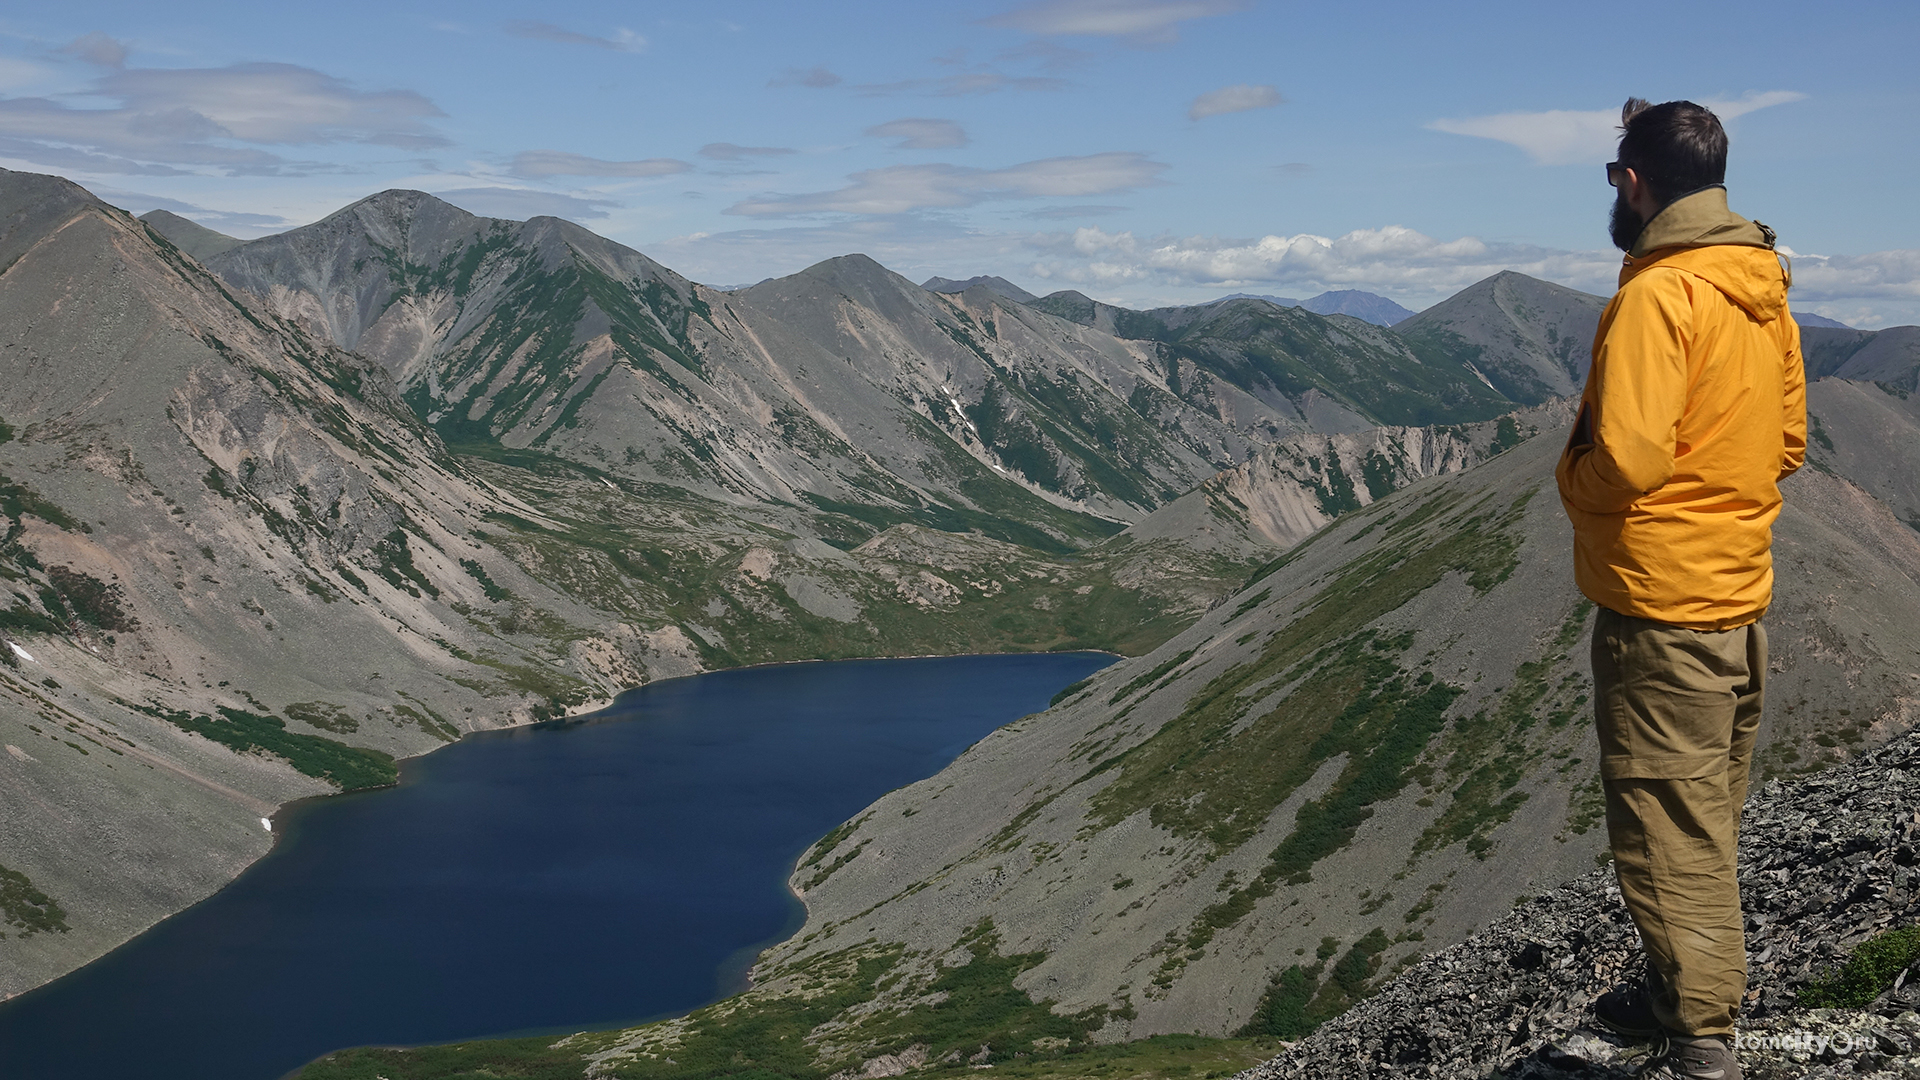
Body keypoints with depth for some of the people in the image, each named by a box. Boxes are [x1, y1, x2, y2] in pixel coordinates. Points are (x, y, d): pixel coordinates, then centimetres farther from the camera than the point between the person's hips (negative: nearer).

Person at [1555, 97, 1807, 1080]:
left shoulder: (1657, 295, -18)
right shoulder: (1765, 293, 9)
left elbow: (1628, 455, -25)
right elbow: (1788, 441, 16)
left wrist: (1571, 480, -5)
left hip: (1661, 603, -9)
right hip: (1742, 595, 9)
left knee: (1667, 825, -2)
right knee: (1705, 815, 19)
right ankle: (1678, 993, 33)